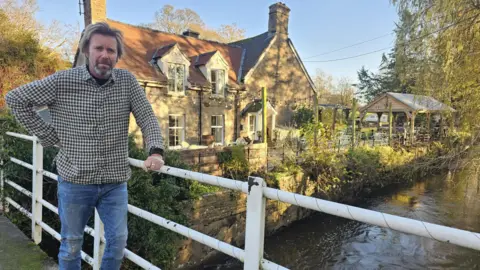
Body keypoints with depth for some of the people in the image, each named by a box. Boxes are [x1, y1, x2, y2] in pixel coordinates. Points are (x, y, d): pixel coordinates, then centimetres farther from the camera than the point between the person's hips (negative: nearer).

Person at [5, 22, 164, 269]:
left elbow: (147, 118, -7)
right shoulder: (62, 81, -8)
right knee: (71, 243, 16)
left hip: (115, 182, 1)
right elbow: (15, 99, 1)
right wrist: (47, 135, -5)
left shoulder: (127, 82, -4)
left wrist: (155, 151, -25)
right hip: (75, 181, -1)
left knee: (118, 240, 10)